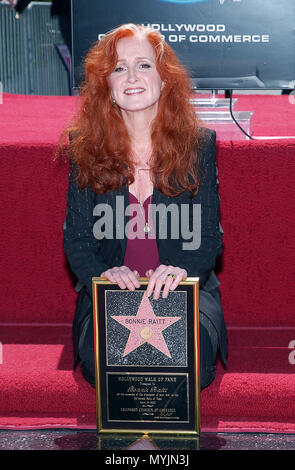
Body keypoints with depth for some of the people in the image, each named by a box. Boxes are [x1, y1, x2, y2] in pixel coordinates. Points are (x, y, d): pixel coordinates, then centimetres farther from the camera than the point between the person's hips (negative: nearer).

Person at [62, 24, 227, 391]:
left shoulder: (198, 143, 2)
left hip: (186, 289, 0)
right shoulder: (85, 147, 3)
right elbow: (75, 238, 3)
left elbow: (209, 235, 0)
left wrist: (183, 269, -22)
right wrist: (103, 273, -19)